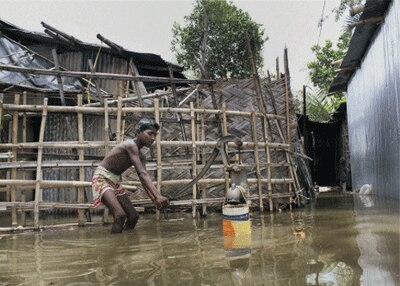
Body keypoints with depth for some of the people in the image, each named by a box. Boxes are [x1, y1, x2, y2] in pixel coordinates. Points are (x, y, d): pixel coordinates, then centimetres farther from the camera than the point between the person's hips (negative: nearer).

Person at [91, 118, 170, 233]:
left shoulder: (141, 156, 6)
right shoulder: (131, 145, -21)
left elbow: (144, 180, -2)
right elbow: (142, 174, -29)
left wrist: (155, 199, -17)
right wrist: (158, 196, -36)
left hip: (115, 182, 10)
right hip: (102, 178, -9)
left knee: (134, 216, 5)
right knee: (120, 215, -25)